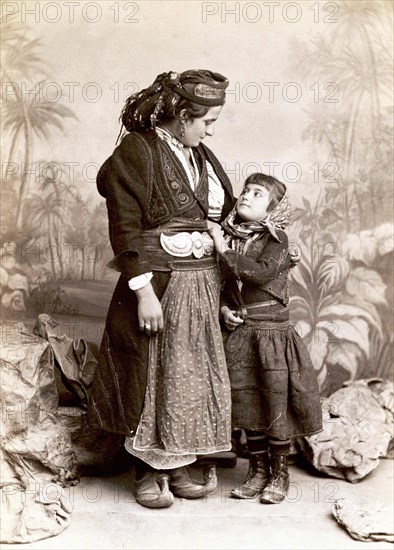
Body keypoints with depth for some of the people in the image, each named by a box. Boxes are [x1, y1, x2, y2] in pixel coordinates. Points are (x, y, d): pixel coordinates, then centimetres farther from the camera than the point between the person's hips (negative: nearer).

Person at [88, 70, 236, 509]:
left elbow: (222, 216, 18)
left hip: (204, 281, 7)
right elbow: (125, 230, -14)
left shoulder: (201, 156, 13)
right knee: (155, 374, 3)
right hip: (159, 283, -7)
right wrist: (144, 292, -19)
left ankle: (180, 464, 26)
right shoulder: (136, 152, -9)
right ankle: (150, 470, 19)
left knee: (195, 372, 11)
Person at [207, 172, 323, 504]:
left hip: (272, 332, -4)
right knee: (248, 404, 10)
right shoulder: (227, 236, 6)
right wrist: (223, 308, -3)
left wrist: (225, 250, -20)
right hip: (238, 333, 4)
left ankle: (279, 474, 19)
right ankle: (258, 470, 26)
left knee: (277, 405, 2)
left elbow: (262, 272, -25)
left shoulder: (276, 240, -7)